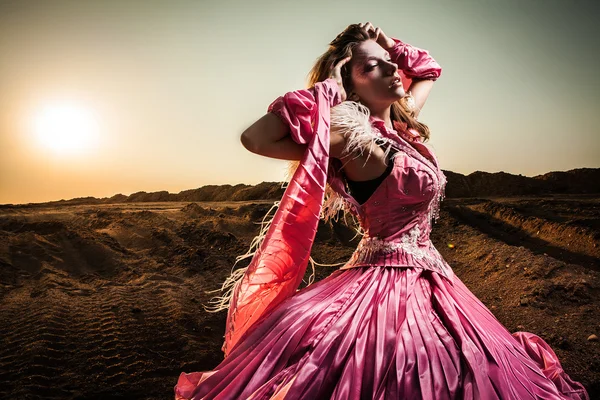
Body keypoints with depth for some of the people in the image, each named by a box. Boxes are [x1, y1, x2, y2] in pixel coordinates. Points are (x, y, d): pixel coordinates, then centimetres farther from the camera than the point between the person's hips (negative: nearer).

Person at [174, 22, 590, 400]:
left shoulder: (398, 126, 6)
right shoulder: (356, 141, -18)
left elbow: (430, 71, 25)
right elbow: (255, 138, -29)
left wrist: (388, 42, 9)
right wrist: (327, 89, -20)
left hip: (427, 281, 9)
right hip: (389, 286, -9)